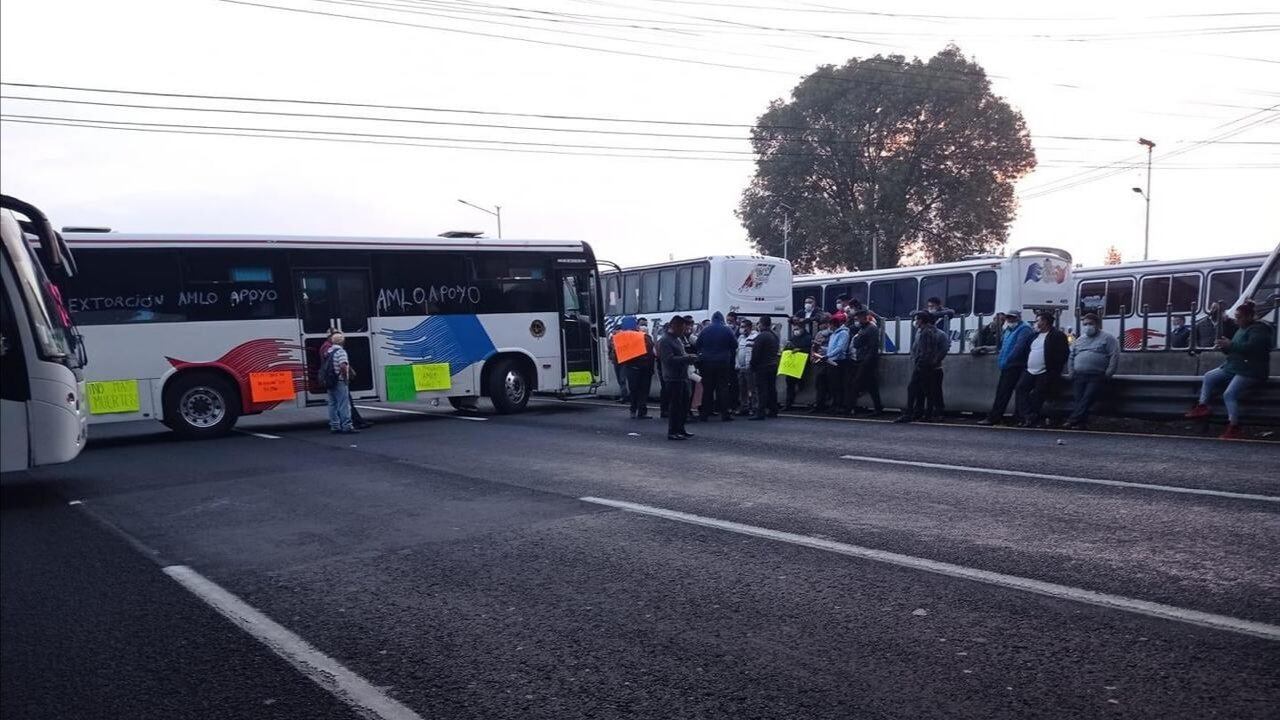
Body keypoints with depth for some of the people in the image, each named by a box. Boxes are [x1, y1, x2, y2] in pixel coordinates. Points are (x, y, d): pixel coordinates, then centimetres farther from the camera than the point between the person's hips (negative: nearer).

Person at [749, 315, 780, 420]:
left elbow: (755, 353, -17)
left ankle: (760, 413, -12)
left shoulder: (761, 336, -16)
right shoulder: (774, 336, 13)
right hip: (773, 366, 9)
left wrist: (752, 366, -9)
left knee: (761, 390, -9)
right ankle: (773, 411, 18)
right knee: (772, 388, 13)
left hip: (762, 367, -9)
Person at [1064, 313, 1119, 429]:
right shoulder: (1079, 340, 23)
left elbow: (1115, 356, -3)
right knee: (1077, 399, -11)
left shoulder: (1107, 338, 5)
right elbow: (1071, 357, 24)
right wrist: (1071, 372, 9)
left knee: (1087, 398, -19)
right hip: (1079, 376, 5)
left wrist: (1108, 374, -11)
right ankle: (1081, 423, -14)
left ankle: (1072, 420, -27)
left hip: (1097, 377, -5)